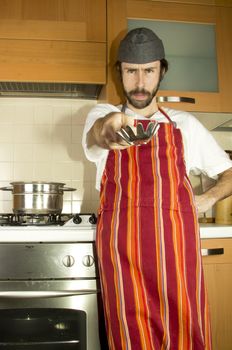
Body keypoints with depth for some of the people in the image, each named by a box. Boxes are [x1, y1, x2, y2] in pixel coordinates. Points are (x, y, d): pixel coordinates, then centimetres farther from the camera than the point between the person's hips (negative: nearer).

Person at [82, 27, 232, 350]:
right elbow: (94, 134, -12)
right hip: (121, 239, -1)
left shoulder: (185, 124, 17)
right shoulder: (103, 115, 13)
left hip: (176, 239, 2)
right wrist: (108, 128, -35)